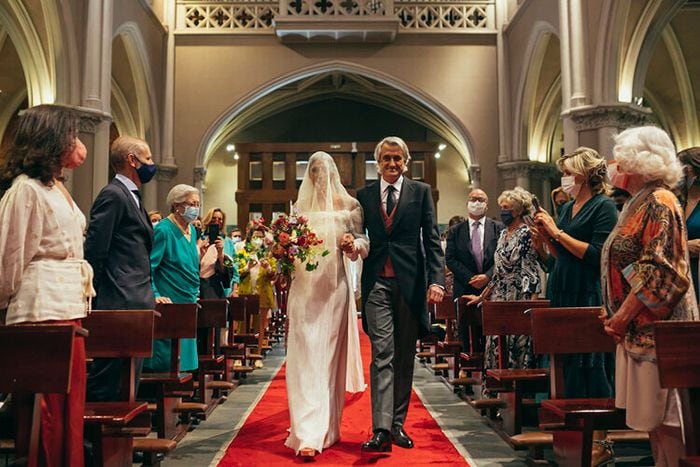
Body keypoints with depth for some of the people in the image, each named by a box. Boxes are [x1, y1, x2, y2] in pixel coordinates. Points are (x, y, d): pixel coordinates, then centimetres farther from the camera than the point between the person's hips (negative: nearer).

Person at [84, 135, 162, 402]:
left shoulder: (132, 196, 19)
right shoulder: (113, 195, -10)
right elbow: (94, 251, -15)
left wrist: (147, 297, 15)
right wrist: (96, 299, -12)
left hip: (136, 305, 10)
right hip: (120, 305, -10)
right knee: (108, 386, -3)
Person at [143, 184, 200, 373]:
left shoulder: (192, 230, 13)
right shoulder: (163, 230, -12)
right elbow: (147, 267, -16)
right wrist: (154, 296, -22)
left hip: (188, 304, 8)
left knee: (183, 361, 11)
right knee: (165, 361, -5)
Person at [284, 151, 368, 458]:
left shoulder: (348, 205, 8)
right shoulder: (300, 206, 13)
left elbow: (363, 242, 5)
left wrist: (353, 244, -16)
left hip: (335, 287, 0)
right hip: (304, 288, 1)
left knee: (331, 356, 7)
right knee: (306, 358, -6)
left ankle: (328, 427, 21)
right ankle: (308, 434, -6)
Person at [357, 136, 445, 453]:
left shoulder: (421, 191, 6)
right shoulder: (364, 195, 10)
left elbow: (432, 239, 0)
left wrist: (436, 280, -10)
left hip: (410, 282, 0)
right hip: (377, 283, 0)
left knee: (404, 356, 8)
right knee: (382, 355, -6)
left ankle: (398, 423, 19)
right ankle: (381, 429, -7)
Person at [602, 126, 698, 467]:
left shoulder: (659, 202, -12)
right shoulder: (639, 203, 16)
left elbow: (658, 272, -21)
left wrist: (622, 318, -18)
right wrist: (616, 311, 11)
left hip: (657, 327, -9)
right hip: (640, 328, 9)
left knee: (664, 418, -2)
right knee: (651, 415, 14)